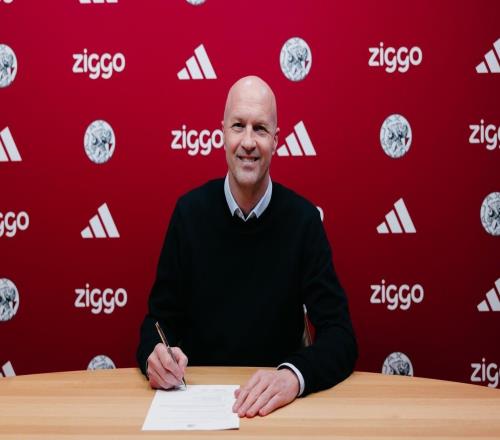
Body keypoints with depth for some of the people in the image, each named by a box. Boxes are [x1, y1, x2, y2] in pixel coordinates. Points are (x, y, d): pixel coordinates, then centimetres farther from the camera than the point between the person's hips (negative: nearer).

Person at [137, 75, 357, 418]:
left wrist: (293, 375, -30)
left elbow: (340, 336, -11)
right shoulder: (190, 211, -3)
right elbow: (161, 316, 2)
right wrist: (156, 354, -20)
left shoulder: (303, 219, -8)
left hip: (275, 402, -1)